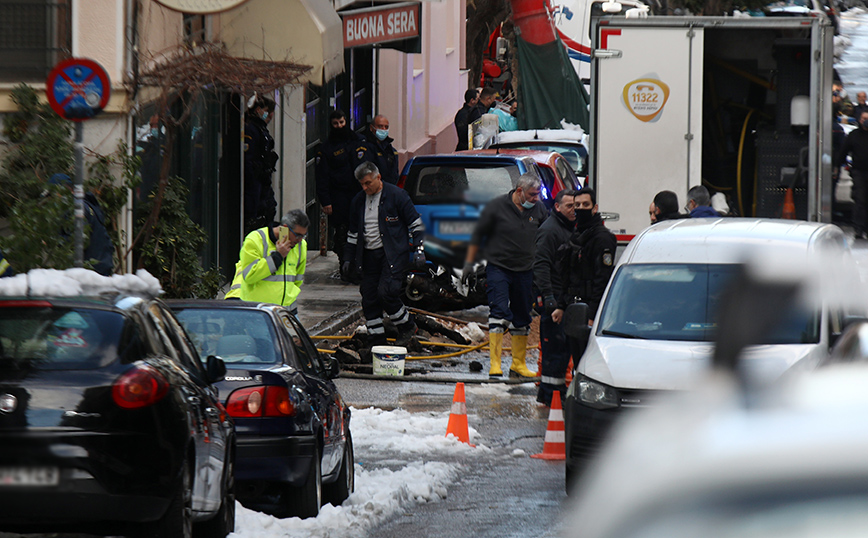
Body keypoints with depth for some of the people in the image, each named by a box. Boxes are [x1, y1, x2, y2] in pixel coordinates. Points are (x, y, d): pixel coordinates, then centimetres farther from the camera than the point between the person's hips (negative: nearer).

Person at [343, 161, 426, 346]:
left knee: (386, 292, -18)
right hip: (369, 255, 6)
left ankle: (406, 326, 5)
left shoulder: (396, 195, -6)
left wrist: (418, 250, -8)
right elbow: (353, 233, 22)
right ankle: (377, 341, 10)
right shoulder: (358, 201, 11)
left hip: (393, 254, -6)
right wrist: (348, 259, 19)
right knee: (369, 299, 2)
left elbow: (415, 224, -2)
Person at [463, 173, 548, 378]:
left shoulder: (539, 209, 3)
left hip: (525, 271, 5)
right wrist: (469, 263, 0)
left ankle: (518, 365, 20)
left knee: (522, 319, 9)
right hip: (498, 267, -4)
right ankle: (495, 364, -17)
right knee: (499, 313, -15)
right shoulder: (497, 207, -8)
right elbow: (478, 235, 0)